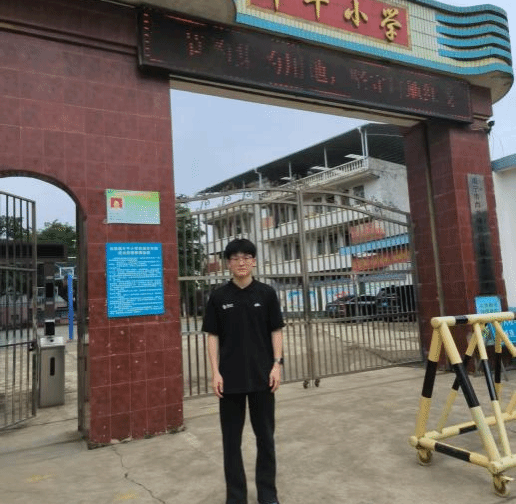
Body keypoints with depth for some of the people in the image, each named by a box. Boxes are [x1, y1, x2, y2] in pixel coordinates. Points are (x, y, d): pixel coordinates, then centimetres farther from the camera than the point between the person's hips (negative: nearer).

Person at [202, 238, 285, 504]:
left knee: (265, 435, 12)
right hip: (230, 377, 0)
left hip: (262, 376, 0)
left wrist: (277, 364, -6)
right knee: (231, 438, 10)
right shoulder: (218, 297, -1)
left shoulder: (266, 293, -1)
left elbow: (276, 331, 2)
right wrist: (215, 372, -6)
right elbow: (213, 336, 0)